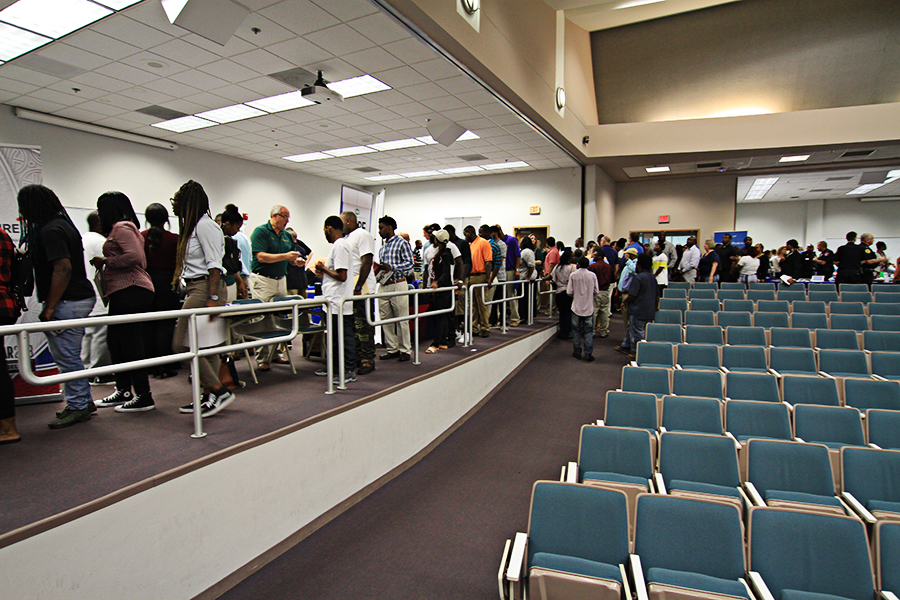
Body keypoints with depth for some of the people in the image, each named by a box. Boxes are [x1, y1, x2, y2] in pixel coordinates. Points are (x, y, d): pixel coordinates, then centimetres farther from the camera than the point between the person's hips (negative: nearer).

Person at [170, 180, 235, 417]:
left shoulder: (205, 225, -9)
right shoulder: (193, 226, 21)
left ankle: (219, 391, -5)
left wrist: (213, 298, -22)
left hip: (205, 288, -10)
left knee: (182, 344, -10)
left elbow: (214, 265, -17)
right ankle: (209, 396, 13)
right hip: (195, 288, 10)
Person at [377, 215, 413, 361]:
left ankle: (405, 350, 7)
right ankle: (391, 349, 16)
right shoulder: (382, 247, 20)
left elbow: (409, 263, -10)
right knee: (385, 319, 7)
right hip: (384, 286, 7)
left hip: (398, 285, -7)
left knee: (402, 319, -2)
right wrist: (378, 271, 4)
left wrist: (391, 267, -20)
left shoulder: (402, 243, -2)